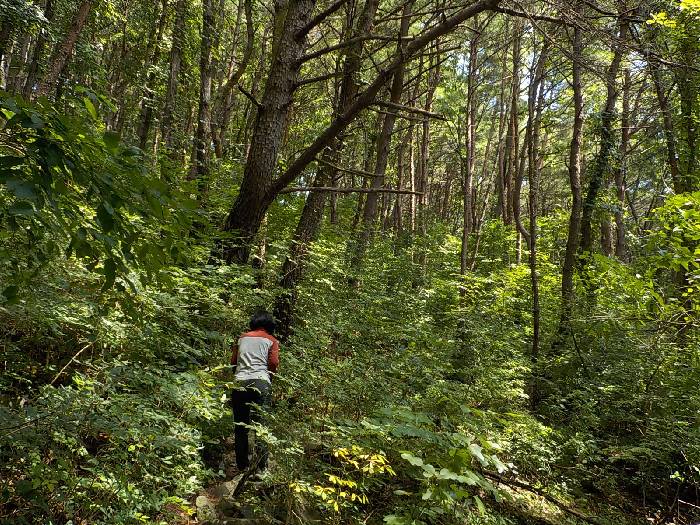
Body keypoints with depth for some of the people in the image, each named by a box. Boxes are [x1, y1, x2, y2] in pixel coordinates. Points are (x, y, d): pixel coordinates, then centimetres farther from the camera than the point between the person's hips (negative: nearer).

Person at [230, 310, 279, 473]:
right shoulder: (271, 341, 10)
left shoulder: (242, 338, 17)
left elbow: (233, 362, 13)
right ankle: (261, 465, -3)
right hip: (260, 383, -2)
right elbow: (274, 364, 0)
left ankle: (242, 465, 13)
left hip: (240, 382, 3)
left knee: (240, 426, 9)